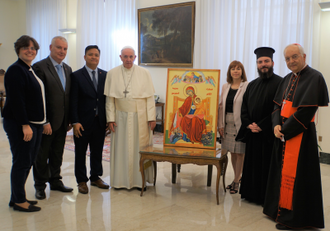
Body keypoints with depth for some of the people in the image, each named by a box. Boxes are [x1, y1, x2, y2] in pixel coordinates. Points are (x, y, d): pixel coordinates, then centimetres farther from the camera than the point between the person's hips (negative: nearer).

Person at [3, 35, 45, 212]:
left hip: (33, 124, 10)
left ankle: (17, 198, 25)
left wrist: (42, 122, 16)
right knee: (22, 162, -2)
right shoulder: (15, 70, -12)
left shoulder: (30, 70, 17)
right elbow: (16, 100, -20)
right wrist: (25, 125, -23)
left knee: (27, 162, 14)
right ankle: (19, 201, 9)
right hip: (20, 125, -10)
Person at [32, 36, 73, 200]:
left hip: (62, 122, 6)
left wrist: (69, 119, 8)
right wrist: (44, 122, -18)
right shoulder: (40, 67, -12)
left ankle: (55, 181, 32)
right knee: (41, 155, 8)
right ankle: (40, 186, 23)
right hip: (46, 122, -6)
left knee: (57, 154, 17)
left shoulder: (67, 69, 11)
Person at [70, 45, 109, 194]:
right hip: (83, 122, -3)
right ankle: (82, 181, 20)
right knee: (80, 152, 7)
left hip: (100, 121, 3)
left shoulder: (105, 75, 7)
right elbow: (73, 101, -7)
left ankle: (96, 177, 28)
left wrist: (108, 119, 3)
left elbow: (107, 98, 8)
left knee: (97, 151, 13)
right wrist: (75, 122, -13)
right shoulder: (76, 76, -4)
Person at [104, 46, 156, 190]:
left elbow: (150, 97, 0)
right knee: (120, 148, 5)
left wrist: (151, 118, -5)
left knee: (140, 147, 4)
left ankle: (140, 180, 15)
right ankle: (120, 180, 16)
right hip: (121, 117, 1)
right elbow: (109, 98, 3)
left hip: (140, 117, 0)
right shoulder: (112, 74, 3)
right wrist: (110, 118, -3)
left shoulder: (144, 73, 2)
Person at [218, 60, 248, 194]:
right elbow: (221, 106, 12)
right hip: (228, 123, 5)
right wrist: (220, 124, 6)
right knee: (232, 152, 12)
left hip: (240, 124, -5)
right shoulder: (225, 87, 11)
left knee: (239, 152, 1)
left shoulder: (247, 86, -6)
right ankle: (237, 177, 27)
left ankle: (236, 181, 13)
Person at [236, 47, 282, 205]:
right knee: (251, 165, 12)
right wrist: (248, 124, -4)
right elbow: (244, 107, 12)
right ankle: (251, 194, 25)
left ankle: (266, 198, 13)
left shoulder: (280, 83, -7)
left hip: (269, 134, -6)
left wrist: (261, 126, -16)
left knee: (266, 167, 1)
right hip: (252, 133, 6)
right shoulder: (252, 85, 14)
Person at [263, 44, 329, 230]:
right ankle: (280, 210, 26)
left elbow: (306, 111, -18)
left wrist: (285, 129, -14)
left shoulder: (314, 78, -11)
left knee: (294, 174, -3)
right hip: (284, 133, 8)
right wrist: (277, 125, -6)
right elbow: (278, 105, 12)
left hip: (301, 134, -8)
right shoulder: (288, 79, 13)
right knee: (282, 171, 13)